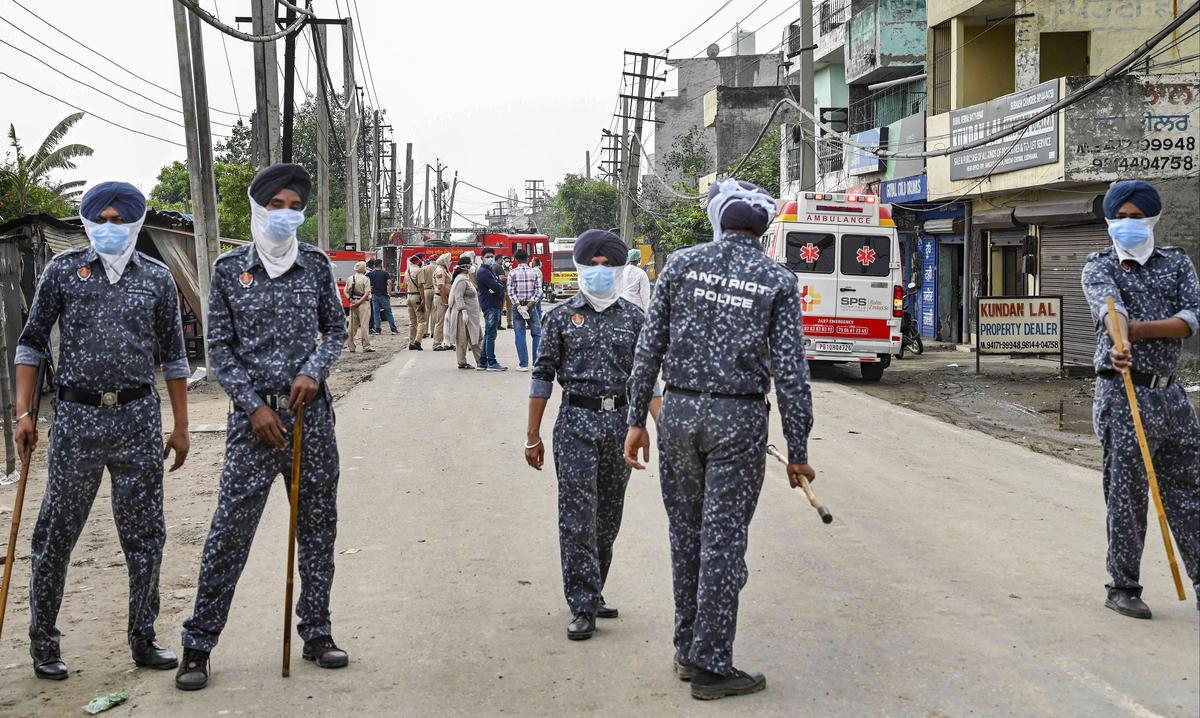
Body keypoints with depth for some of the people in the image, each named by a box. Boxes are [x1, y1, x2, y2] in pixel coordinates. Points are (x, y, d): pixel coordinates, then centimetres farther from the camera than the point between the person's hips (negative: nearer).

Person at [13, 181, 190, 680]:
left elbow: (173, 356, 10)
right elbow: (32, 343, 7)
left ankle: (143, 639, 21)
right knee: (56, 532, 4)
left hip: (138, 417, 1)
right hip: (76, 415, -1)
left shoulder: (157, 277, 6)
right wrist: (23, 412, 0)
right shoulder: (63, 270, 4)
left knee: (145, 534, 7)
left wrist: (180, 426, 9)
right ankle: (43, 644, 19)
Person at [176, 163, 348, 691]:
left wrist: (314, 370, -8)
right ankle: (198, 644, 8)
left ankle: (316, 632, 22)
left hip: (310, 412, 2)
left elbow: (335, 329, 11)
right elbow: (219, 348, 0)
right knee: (230, 528, -3)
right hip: (254, 415, -2)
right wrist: (254, 406, -8)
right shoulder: (229, 268, 0)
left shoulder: (315, 263, 4)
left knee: (318, 524, 8)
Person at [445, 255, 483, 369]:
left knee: (475, 338, 11)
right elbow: (458, 298, -22)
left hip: (470, 315, 11)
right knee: (462, 339, -4)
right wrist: (464, 311, -25)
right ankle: (462, 363, 1)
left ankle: (480, 361, 14)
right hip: (463, 314, -11)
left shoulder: (466, 279, 17)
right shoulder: (461, 280, -16)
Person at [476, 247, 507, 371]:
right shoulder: (483, 272, -13)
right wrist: (501, 287, 0)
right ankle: (491, 363, -7)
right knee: (491, 335, -8)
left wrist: (498, 287, -9)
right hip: (490, 306, -10)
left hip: (495, 305, 10)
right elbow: (497, 287, -21)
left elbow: (500, 286, 11)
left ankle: (483, 361, 18)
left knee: (488, 335, 13)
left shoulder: (492, 269, 19)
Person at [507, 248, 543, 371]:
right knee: (537, 334, 10)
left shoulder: (512, 273, -3)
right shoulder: (535, 272, 1)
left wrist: (519, 307, -13)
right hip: (532, 306, 1)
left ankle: (523, 364, -1)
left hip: (517, 306, -1)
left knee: (520, 335, 2)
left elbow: (511, 292, -11)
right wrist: (528, 306, -11)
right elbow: (538, 291, -8)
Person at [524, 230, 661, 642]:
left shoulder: (633, 317, 6)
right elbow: (544, 376, 4)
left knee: (609, 519, 11)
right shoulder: (562, 316, 2)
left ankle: (592, 593, 27)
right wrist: (533, 436, 3)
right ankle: (582, 608, 0)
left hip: (620, 424, 3)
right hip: (576, 423, -2)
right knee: (577, 518, -5)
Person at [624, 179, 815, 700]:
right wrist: (797, 452, 1)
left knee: (685, 533, 14)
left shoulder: (683, 264, 2)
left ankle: (688, 650, 26)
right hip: (738, 420, -2)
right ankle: (710, 665, 10)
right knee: (723, 541, 3)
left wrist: (637, 419, 8)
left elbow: (649, 347, 1)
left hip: (679, 410, 2)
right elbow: (790, 373, -5)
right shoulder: (779, 282, -2)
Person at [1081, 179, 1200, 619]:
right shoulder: (1100, 267, 2)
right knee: (1126, 494, 0)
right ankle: (1122, 587, 10)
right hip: (1124, 393, -4)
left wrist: (1141, 329, -18)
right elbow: (1109, 306, -22)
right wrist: (1120, 341, -42)